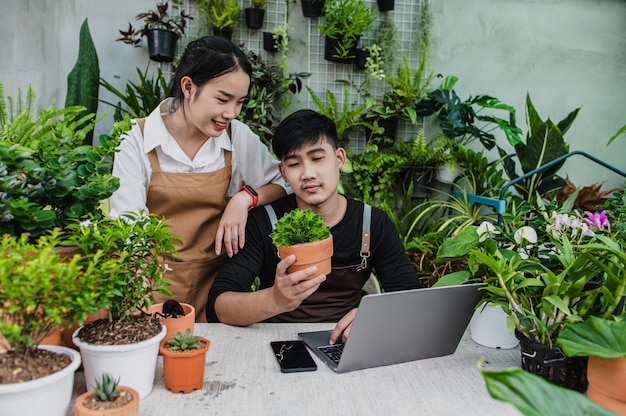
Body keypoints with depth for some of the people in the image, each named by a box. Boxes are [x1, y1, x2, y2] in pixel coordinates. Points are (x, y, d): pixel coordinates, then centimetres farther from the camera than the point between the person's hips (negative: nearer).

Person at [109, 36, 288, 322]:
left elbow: (284, 182, 10)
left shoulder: (238, 136, 1)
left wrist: (245, 197, -9)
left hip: (214, 281, 2)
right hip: (155, 283, -1)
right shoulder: (138, 140, -5)